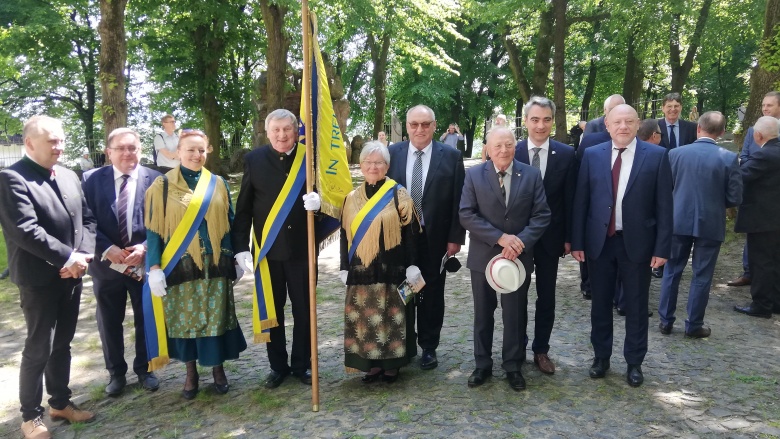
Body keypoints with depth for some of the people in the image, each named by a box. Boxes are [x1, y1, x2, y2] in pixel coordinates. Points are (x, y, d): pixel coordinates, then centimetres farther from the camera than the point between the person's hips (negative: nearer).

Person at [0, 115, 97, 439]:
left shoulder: (69, 176, 11)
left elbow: (87, 219, 9)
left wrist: (82, 256, -7)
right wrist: (68, 257, -19)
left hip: (71, 276, 7)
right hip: (39, 279, -6)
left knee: (62, 345, 17)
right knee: (38, 349, 4)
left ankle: (60, 402, 32)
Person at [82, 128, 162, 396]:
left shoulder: (155, 180, -5)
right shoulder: (92, 179, -1)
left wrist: (145, 247, -18)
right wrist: (107, 249, -16)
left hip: (145, 262, -1)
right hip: (106, 263, 1)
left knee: (145, 320, 12)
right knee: (109, 322, 13)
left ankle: (144, 369, 31)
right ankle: (116, 373, 32)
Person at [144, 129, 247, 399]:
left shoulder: (218, 184, 6)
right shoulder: (162, 186, -1)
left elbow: (230, 223, 9)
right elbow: (153, 229, -3)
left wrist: (236, 259, 7)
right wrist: (154, 267, -9)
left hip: (214, 265, 2)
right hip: (180, 265, -1)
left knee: (216, 316, 7)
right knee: (185, 317, 7)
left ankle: (218, 367, 24)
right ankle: (191, 372, 24)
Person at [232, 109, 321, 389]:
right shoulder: (254, 159, -1)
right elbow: (244, 207, -1)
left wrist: (317, 202, -22)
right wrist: (241, 248, -6)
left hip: (302, 248, 0)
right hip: (267, 249, 1)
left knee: (304, 310, 11)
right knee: (272, 312, 13)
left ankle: (302, 364, 29)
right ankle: (278, 366, 29)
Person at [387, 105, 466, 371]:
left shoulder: (451, 156, -4)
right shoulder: (392, 154, 0)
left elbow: (458, 201, -4)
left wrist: (455, 237, -8)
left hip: (435, 238, -2)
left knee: (431, 293, 10)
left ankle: (429, 347, 24)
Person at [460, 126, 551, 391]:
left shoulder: (532, 175, -1)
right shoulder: (474, 175, -3)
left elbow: (541, 215, -3)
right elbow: (466, 214, -10)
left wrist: (519, 242, -17)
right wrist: (500, 238, -19)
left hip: (519, 256, 0)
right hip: (483, 256, 0)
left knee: (515, 315, 10)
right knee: (483, 314, 12)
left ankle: (513, 367, 26)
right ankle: (482, 365, 27)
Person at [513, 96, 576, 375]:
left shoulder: (566, 154, -3)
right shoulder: (512, 153, -5)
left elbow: (569, 199, -1)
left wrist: (568, 237, -3)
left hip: (550, 237, 1)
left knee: (546, 298, 10)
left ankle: (541, 350, 26)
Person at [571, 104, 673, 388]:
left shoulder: (656, 155, -4)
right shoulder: (592, 155, 1)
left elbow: (664, 205, -4)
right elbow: (581, 201, 1)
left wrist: (662, 247, -8)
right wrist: (577, 241, -2)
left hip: (637, 242, -1)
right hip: (600, 241, 2)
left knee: (636, 305, 10)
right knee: (600, 303, 12)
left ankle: (634, 363, 27)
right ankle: (601, 357, 30)